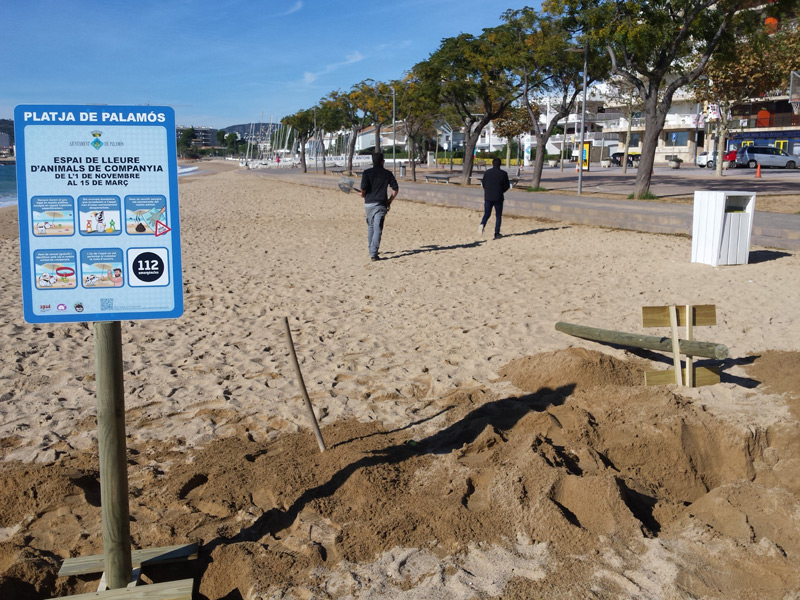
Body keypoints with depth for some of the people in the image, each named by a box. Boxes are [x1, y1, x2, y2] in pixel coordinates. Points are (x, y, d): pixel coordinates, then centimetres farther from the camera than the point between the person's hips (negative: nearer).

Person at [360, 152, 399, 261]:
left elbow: (363, 188, -13)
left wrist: (363, 195, 8)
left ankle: (371, 250, 29)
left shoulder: (367, 172, 0)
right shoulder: (387, 173, 3)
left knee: (370, 227, 19)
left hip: (369, 203, 1)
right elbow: (395, 189, -2)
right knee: (377, 229, -5)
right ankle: (373, 253, -15)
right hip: (381, 204, -1)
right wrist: (390, 201, 8)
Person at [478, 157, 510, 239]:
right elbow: (507, 186, 0)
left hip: (488, 197, 2)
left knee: (486, 214, 11)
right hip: (498, 198, -1)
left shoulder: (487, 172, 1)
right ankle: (497, 234, 8)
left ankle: (482, 224, -20)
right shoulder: (503, 173, -5)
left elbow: (483, 184, 8)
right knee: (498, 215, 10)